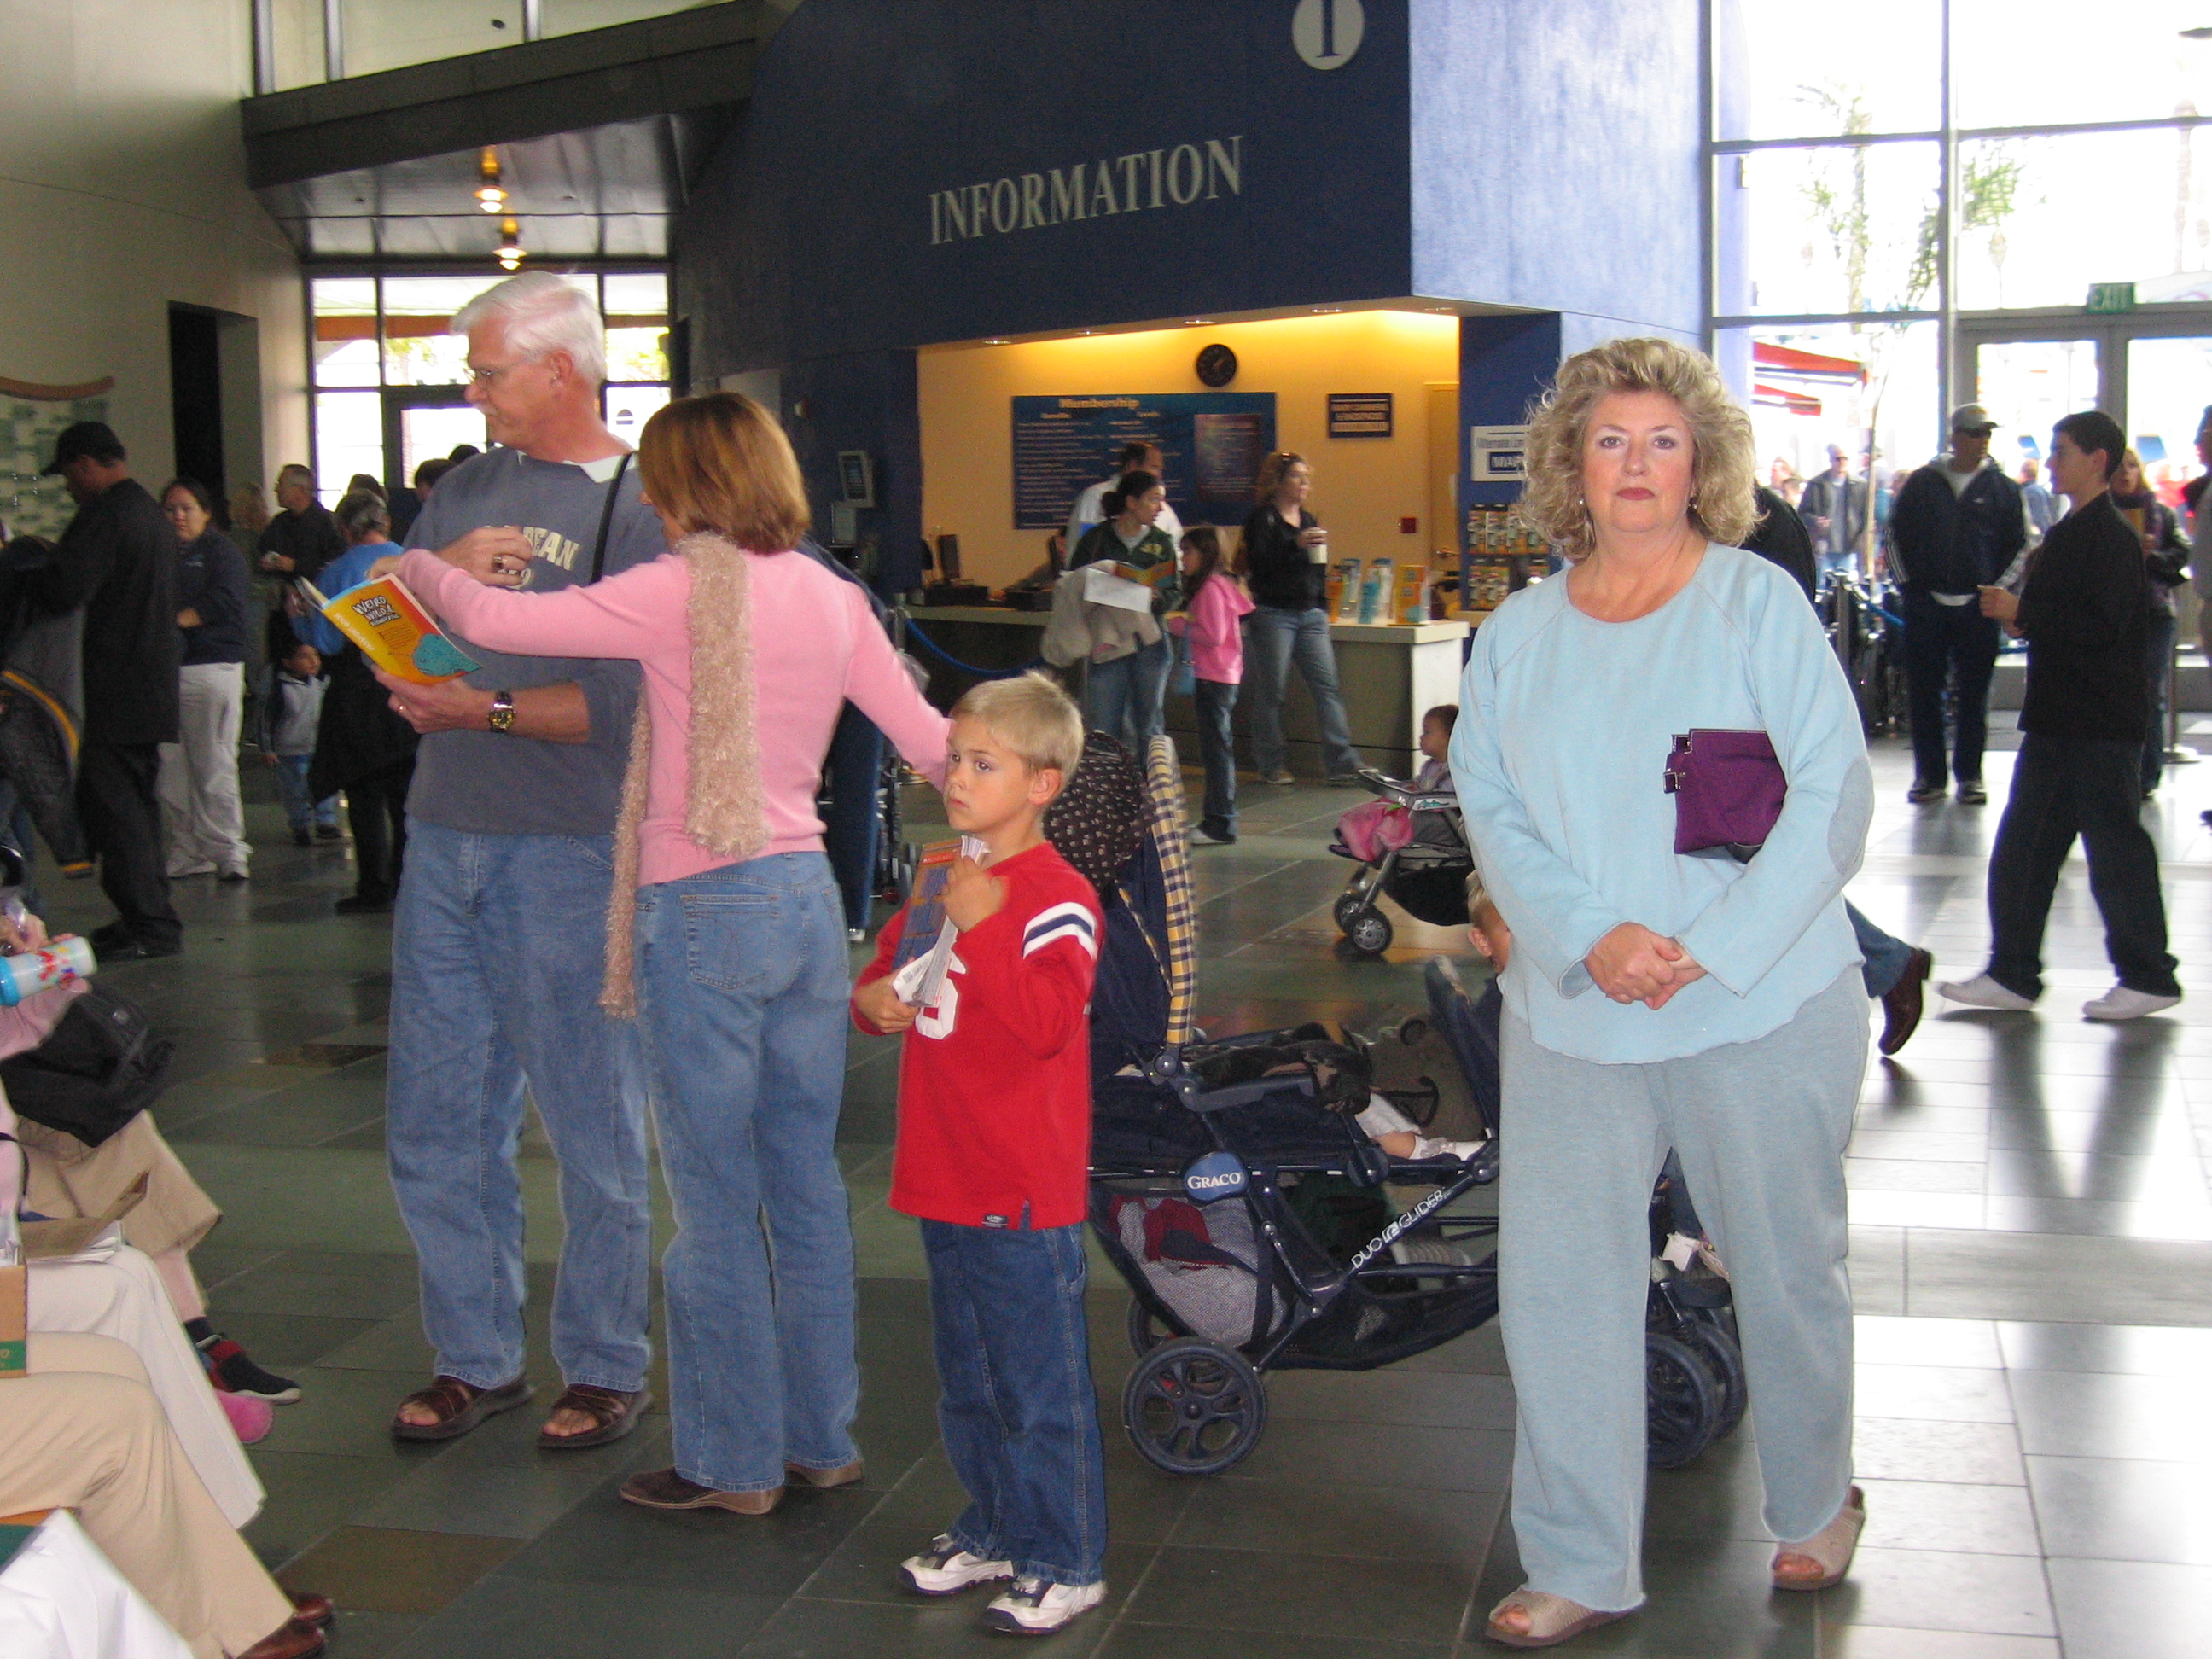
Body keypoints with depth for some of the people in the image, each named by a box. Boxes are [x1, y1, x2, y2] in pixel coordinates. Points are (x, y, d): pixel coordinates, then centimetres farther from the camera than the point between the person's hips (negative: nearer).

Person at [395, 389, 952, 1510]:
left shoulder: (681, 591, -12)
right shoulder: (831, 597, 7)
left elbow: (487, 620, -12)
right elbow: (933, 746, 11)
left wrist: (429, 566, 9)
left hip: (703, 912, -7)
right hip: (807, 900, 7)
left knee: (716, 1201, 4)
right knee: (807, 1185, 14)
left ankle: (733, 1463, 15)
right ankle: (821, 1438, 25)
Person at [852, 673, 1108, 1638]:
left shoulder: (1056, 898, -14)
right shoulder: (944, 879, 12)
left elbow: (1047, 1021, -26)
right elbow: (889, 971, 21)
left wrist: (981, 925, -28)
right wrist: (874, 1000, -1)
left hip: (1024, 1190, -8)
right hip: (944, 1178, 9)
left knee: (1039, 1384, 1)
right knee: (966, 1377, 19)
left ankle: (1064, 1564, 13)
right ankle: (993, 1531, 35)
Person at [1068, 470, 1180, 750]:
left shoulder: (1162, 542, 11)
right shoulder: (1096, 539, 3)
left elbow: (1175, 593, 7)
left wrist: (1156, 597, -14)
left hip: (1150, 640, 2)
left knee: (1148, 728, 6)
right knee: (1102, 729, -5)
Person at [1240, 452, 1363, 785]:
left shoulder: (1308, 520, 18)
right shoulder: (1262, 518, -3)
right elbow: (1259, 562, -15)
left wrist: (1322, 607, 18)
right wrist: (1296, 545, -21)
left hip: (1310, 615, 6)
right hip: (1274, 615, -6)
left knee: (1328, 687, -3)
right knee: (1271, 691, 0)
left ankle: (1342, 764, -6)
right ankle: (1272, 765, 11)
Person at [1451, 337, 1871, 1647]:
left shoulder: (1760, 602, -3)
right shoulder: (1519, 633, 6)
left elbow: (1833, 795, -8)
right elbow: (1491, 809, 1)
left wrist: (1711, 949, -17)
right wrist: (1590, 937, -15)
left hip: (1763, 1007, -2)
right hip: (1571, 1015, 3)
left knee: (1788, 1267, 13)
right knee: (1556, 1281, 3)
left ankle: (1817, 1504, 39)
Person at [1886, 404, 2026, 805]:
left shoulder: (2002, 488, 7)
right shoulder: (1922, 483, 8)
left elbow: (2019, 545, 10)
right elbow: (1896, 535, 12)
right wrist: (1908, 584, 3)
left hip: (1977, 607, 0)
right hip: (1925, 605, 0)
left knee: (1973, 695, 3)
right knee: (1923, 692, 1)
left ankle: (1969, 775, 11)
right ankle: (1928, 774, 9)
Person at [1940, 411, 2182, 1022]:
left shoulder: (2111, 537, -14)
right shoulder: (2067, 533, 15)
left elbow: (2103, 626, -24)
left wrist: (2023, 615, -18)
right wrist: (2019, 613, 5)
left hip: (2100, 724, -10)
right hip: (2058, 718, 10)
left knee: (2116, 847, -1)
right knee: (2022, 850, 9)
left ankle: (2148, 977, 11)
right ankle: (2012, 975, 15)